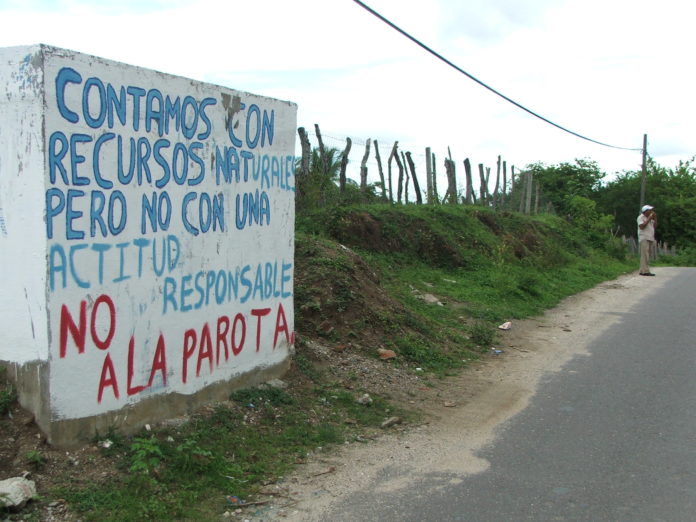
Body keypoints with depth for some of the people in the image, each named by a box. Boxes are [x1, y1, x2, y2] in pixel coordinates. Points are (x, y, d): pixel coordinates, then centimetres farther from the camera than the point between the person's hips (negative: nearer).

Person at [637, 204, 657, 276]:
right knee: (645, 255, -15)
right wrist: (649, 219, -14)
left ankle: (642, 271, 7)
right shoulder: (641, 217, -3)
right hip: (644, 238, -8)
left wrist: (655, 218, 6)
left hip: (650, 238, 9)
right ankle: (645, 271, -19)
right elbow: (641, 226, -17)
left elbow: (655, 226, 16)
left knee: (648, 255, 5)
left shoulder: (650, 218, 21)